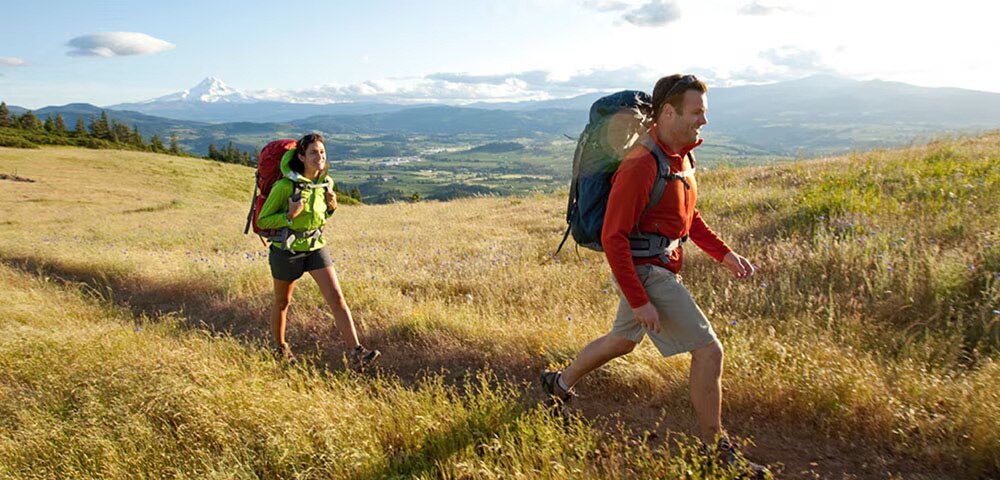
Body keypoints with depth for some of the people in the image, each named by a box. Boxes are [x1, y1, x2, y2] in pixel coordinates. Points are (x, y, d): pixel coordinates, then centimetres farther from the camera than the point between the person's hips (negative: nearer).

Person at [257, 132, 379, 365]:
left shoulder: (326, 182, -2)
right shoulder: (285, 186, -19)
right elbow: (262, 221, -12)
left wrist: (332, 207, -6)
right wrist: (290, 216, -28)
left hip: (316, 246, 4)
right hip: (287, 249, -4)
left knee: (336, 297, -9)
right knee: (282, 302, 15)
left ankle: (358, 351, -11)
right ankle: (279, 348, 38)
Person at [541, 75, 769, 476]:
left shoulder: (681, 154, 6)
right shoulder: (640, 165, -24)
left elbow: (688, 215, 19)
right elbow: (612, 238, -24)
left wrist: (723, 253, 8)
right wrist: (640, 302, -24)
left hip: (659, 269, 10)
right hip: (646, 273, -10)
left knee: (623, 340, 26)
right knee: (708, 351, -6)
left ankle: (560, 384, 46)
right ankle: (715, 449, 13)